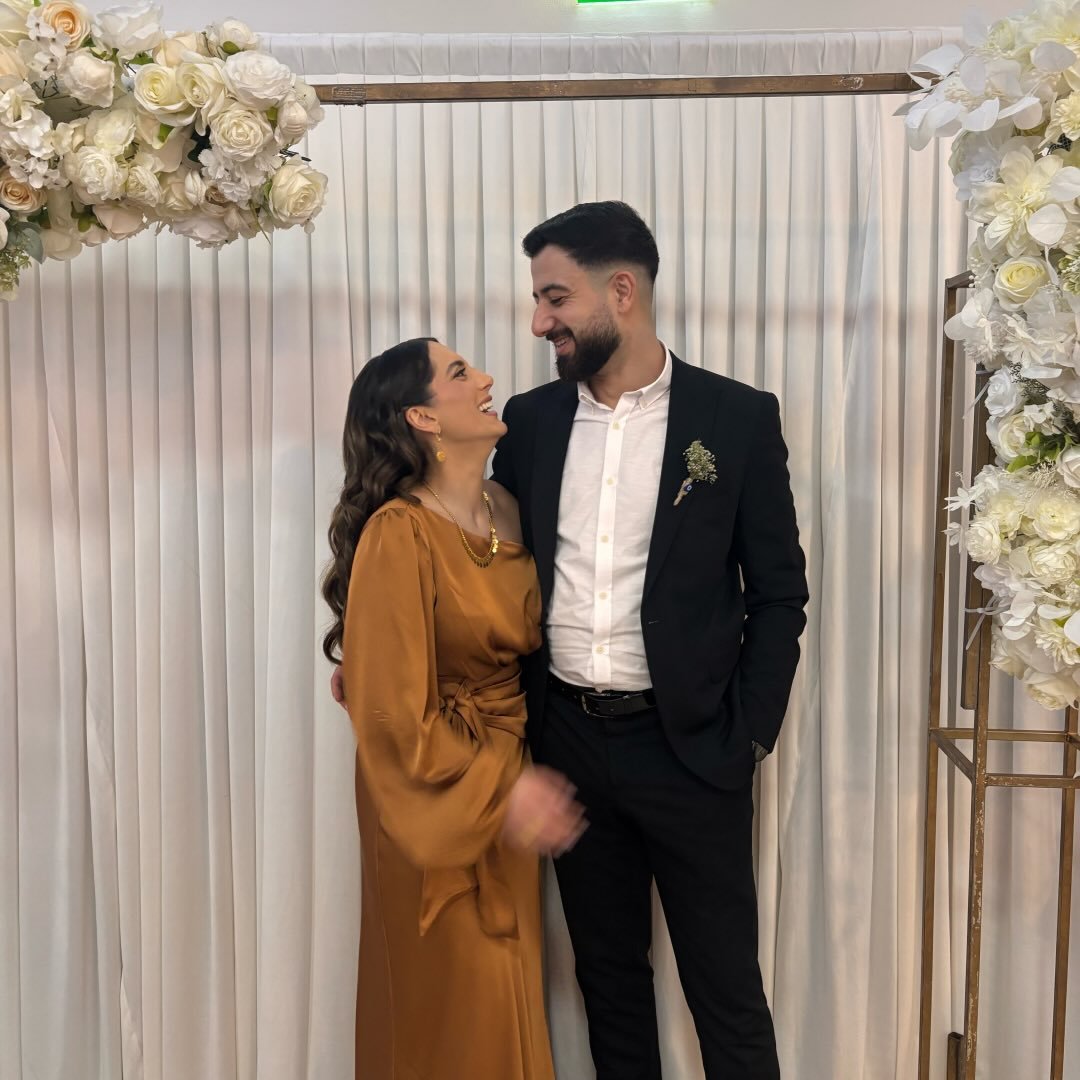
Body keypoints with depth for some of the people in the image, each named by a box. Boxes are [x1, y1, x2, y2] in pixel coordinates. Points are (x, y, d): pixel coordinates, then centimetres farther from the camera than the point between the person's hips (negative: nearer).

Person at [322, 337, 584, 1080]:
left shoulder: (506, 509, 3)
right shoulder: (399, 534, -20)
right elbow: (397, 709, -19)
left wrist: (524, 778, 4)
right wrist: (504, 788, -18)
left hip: (513, 778, 7)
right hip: (437, 794, -7)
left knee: (510, 991, 18)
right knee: (451, 1003, 8)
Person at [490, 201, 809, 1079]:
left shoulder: (738, 417, -6)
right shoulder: (531, 420, 4)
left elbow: (779, 593, -3)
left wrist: (748, 735, -7)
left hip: (689, 745, -3)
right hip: (569, 740, 4)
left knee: (726, 988, 7)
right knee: (607, 972, 17)